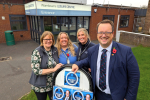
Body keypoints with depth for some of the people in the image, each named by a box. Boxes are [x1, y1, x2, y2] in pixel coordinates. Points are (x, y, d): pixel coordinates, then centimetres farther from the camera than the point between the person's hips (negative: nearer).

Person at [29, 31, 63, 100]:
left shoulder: (55, 50, -4)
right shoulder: (37, 52, -17)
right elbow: (36, 71, -22)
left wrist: (59, 66, -8)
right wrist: (53, 69, -25)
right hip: (40, 86, -3)